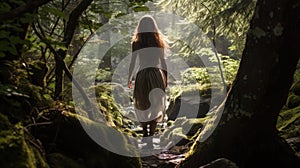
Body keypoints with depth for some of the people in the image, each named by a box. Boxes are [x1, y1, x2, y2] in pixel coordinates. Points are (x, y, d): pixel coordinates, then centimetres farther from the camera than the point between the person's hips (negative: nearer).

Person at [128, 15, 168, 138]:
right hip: (157, 75, 1)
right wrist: (166, 78, 12)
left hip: (142, 75, -1)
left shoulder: (135, 43, -2)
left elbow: (132, 63, -1)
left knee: (141, 105, 14)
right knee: (156, 105, 8)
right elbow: (163, 62, 4)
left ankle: (145, 132, 9)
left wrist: (129, 79, 10)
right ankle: (152, 133, 3)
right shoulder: (159, 42, 2)